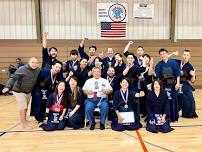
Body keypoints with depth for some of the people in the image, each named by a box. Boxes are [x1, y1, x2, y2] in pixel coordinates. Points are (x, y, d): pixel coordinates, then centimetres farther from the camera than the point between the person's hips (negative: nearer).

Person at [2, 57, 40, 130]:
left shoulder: (38, 70, -7)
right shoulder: (22, 69, -24)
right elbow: (13, 78, -26)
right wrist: (7, 87, -37)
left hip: (28, 92, 6)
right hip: (19, 91, -6)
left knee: (26, 107, 20)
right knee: (22, 107, -5)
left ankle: (24, 119, 41)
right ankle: (24, 124, 8)